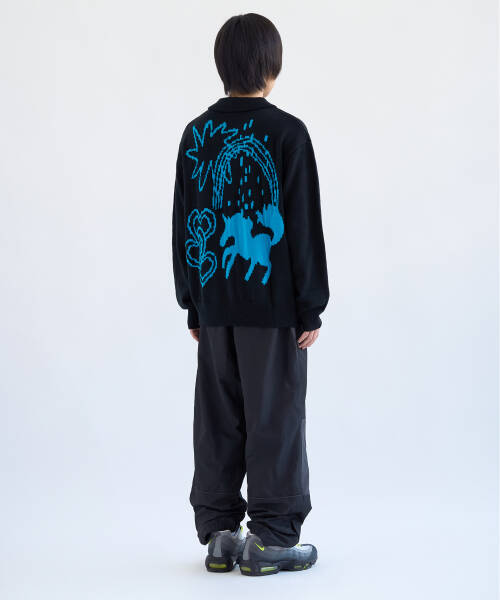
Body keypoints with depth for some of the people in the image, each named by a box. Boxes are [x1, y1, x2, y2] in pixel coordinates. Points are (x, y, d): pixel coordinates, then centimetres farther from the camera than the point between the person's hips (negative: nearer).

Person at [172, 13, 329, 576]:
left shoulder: (196, 134, 6)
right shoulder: (287, 133, -8)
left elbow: (182, 226, 9)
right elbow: (304, 227, -9)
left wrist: (193, 305, 16)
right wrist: (311, 308, -4)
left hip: (215, 304, 5)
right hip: (273, 303, -5)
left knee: (218, 418, 9)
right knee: (274, 417, 2)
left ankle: (219, 534, 15)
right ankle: (271, 538, 6)